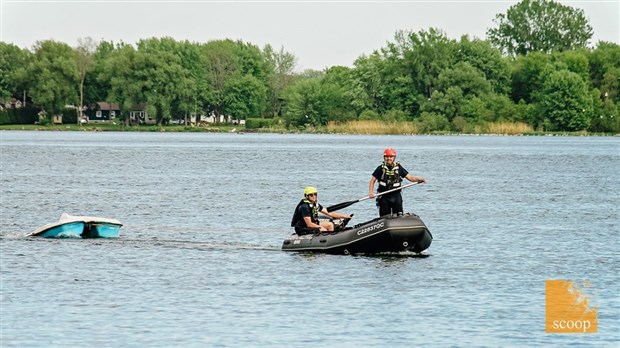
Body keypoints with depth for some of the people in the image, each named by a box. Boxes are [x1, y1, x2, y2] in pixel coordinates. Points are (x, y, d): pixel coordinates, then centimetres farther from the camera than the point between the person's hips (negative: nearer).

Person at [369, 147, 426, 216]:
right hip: (384, 197, -1)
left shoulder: (398, 168, 3)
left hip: (396, 196, 1)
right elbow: (372, 180, -2)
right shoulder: (381, 168, -2)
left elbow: (409, 177, 3)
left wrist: (419, 179, -15)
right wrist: (370, 192, -16)